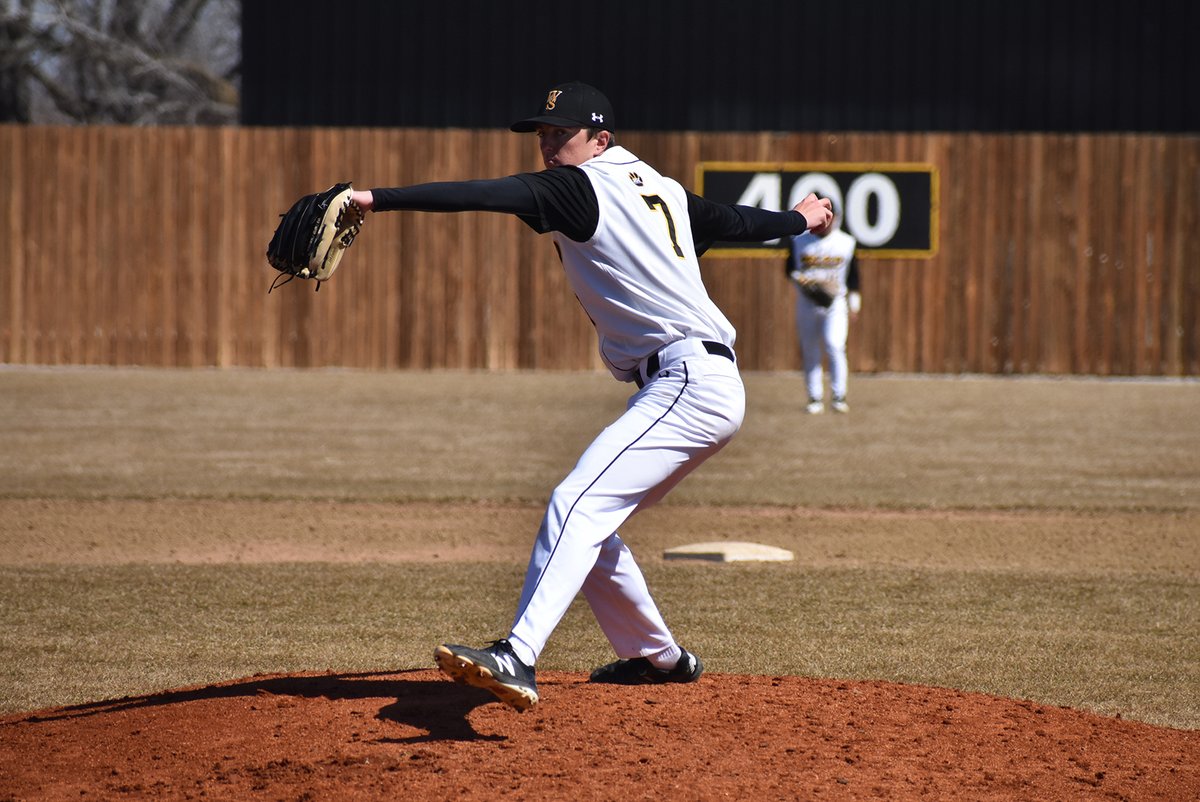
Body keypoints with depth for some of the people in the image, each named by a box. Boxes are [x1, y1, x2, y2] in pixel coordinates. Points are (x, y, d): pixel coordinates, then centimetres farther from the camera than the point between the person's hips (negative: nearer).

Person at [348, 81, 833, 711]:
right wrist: (799, 220, 55)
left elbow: (488, 196, -19)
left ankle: (517, 658, -43)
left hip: (688, 382, -10)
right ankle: (659, 657, 34)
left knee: (577, 505, -26)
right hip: (700, 386, 10)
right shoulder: (662, 191, 19)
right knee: (591, 525, 21)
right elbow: (736, 221, 34)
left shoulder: (582, 187, -6)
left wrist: (377, 200, -26)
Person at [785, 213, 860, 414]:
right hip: (807, 303, 2)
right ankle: (815, 399, 10)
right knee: (810, 351, 3)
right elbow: (790, 269, 6)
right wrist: (801, 279, -15)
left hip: (835, 302, -2)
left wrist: (854, 304, 5)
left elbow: (853, 276, 8)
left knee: (835, 346, -16)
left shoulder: (847, 243, 3)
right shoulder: (799, 241, 4)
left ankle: (839, 396, -8)